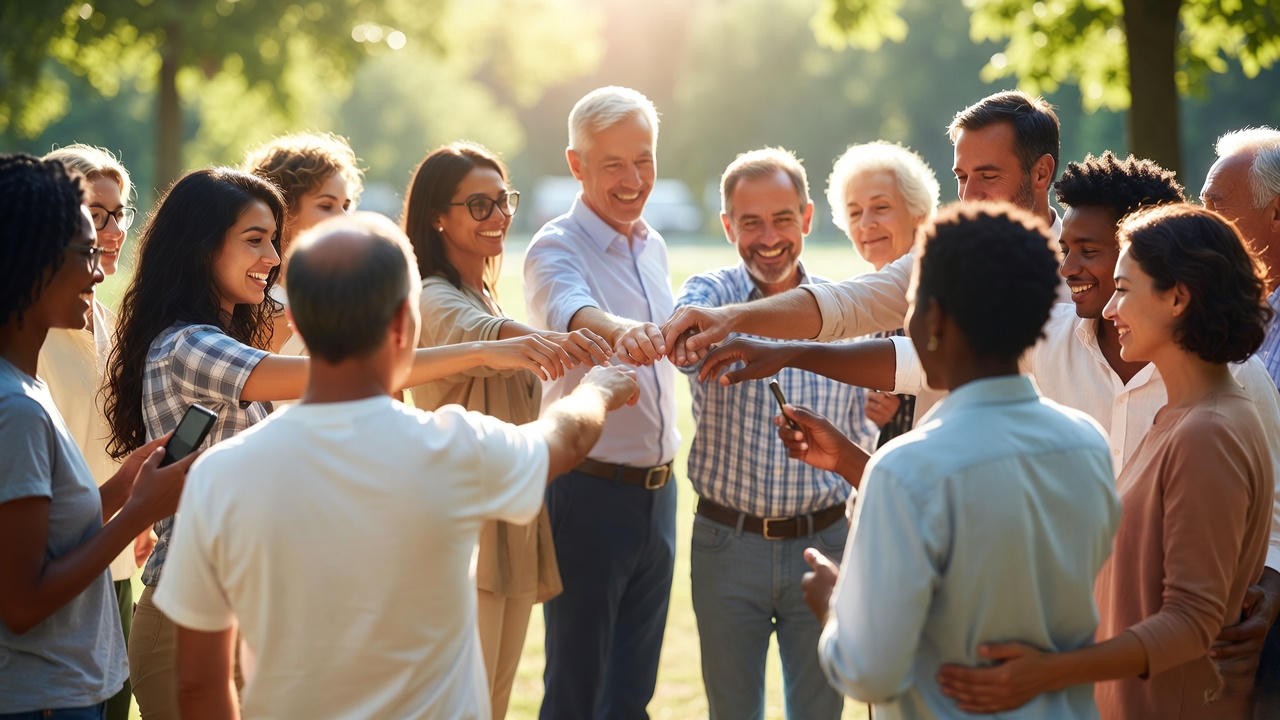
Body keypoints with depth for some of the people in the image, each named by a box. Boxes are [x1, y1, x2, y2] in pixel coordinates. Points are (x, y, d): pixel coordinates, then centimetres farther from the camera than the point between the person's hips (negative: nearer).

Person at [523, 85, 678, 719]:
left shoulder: (653, 246, 10)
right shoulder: (557, 248, -13)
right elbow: (568, 309, -37)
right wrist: (618, 329, -57)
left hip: (657, 491, 7)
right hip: (591, 492, -7)